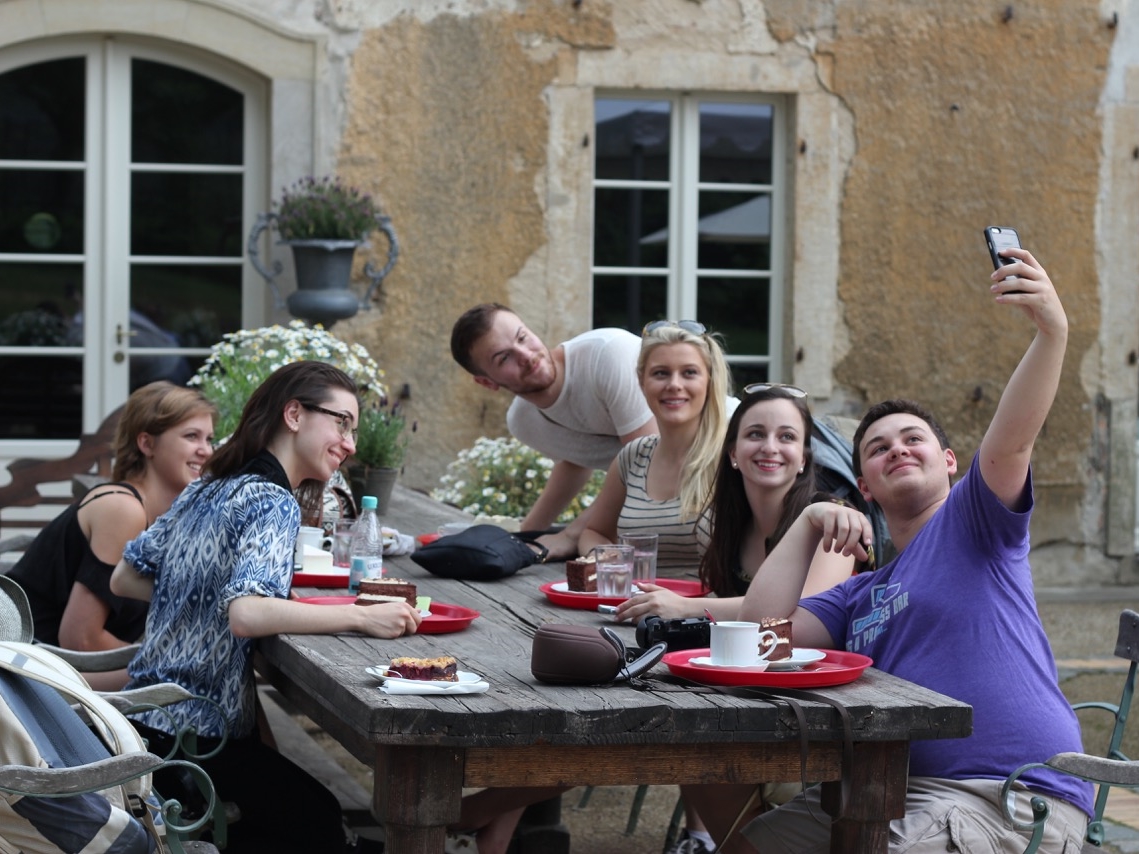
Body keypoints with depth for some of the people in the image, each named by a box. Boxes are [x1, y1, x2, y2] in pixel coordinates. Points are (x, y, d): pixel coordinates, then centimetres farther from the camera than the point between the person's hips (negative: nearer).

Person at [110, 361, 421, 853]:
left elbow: (124, 579, 17)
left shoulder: (208, 488, 10)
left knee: (311, 806, 19)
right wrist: (363, 618, -32)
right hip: (194, 735, -9)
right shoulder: (273, 503, -17)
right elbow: (246, 614, -33)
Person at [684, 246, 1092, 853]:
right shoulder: (859, 597, 24)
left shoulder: (971, 522, 6)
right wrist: (809, 524, 6)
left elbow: (1011, 439, -14)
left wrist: (1052, 330, -32)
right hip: (906, 791, 8)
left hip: (1013, 797, -8)